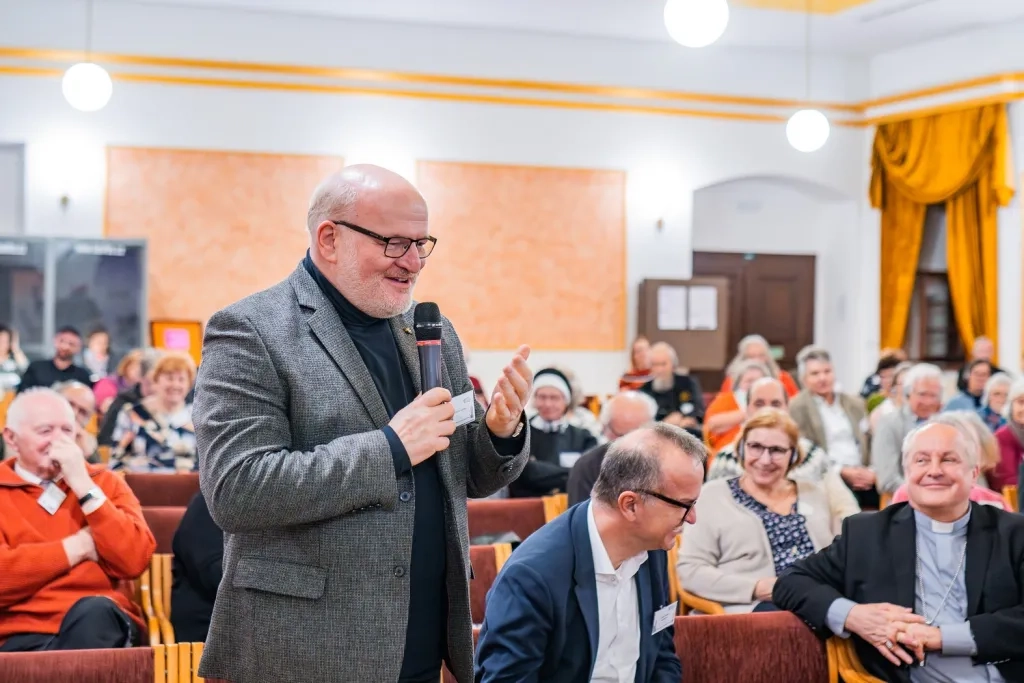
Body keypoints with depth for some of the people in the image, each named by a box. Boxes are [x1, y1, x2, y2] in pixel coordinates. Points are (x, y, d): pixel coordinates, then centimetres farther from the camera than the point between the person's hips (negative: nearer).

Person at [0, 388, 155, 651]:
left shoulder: (104, 481, 15)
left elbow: (134, 561, -3)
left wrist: (83, 486, -4)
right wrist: (77, 547, -4)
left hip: (100, 626, 2)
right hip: (25, 635, -2)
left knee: (93, 611, -34)